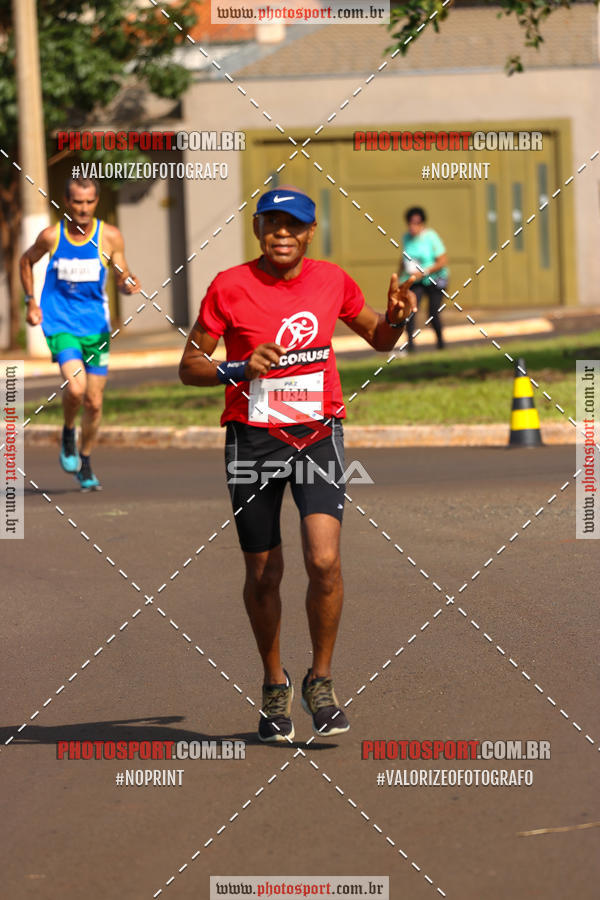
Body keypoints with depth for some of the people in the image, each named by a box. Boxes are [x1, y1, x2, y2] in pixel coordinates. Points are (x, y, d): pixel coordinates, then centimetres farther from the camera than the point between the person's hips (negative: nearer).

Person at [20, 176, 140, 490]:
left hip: (96, 326, 2)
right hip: (60, 324, -2)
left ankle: (85, 465, 26)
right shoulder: (50, 236, -6)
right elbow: (26, 261, 14)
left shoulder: (110, 237, -5)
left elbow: (123, 277, 1)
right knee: (76, 387, -25)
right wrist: (31, 302, 8)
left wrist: (129, 284, -22)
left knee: (94, 402, 6)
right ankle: (68, 433, 7)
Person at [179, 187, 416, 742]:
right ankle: (274, 685, 27)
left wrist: (396, 318, -3)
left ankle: (320, 681, 2)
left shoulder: (332, 281, 4)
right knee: (263, 574, 6)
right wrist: (238, 370, -20)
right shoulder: (230, 287, -4)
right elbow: (189, 366, -1)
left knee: (324, 560, -17)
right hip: (252, 440, -1)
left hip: (318, 434, 1)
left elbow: (379, 339, 20)